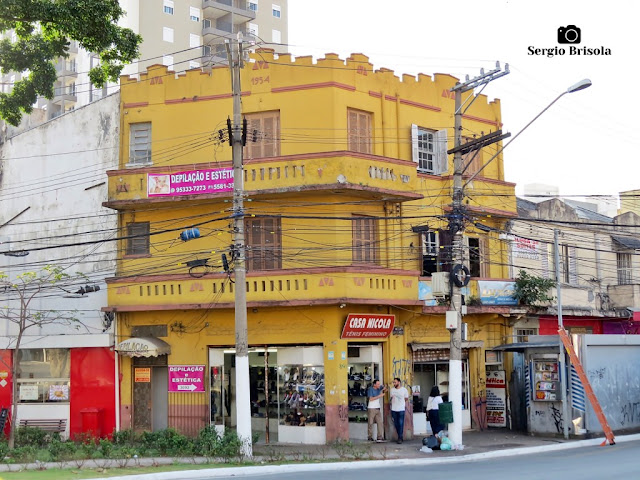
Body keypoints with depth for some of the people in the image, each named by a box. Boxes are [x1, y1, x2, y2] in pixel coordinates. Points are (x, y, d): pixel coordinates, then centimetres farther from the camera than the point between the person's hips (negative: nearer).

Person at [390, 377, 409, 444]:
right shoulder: (392, 390, 5)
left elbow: (406, 399, 10)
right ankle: (400, 436, 21)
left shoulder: (404, 390, -3)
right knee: (396, 424, 7)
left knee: (401, 424, -9)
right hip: (394, 409, 3)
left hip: (401, 409, -3)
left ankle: (400, 438, -7)